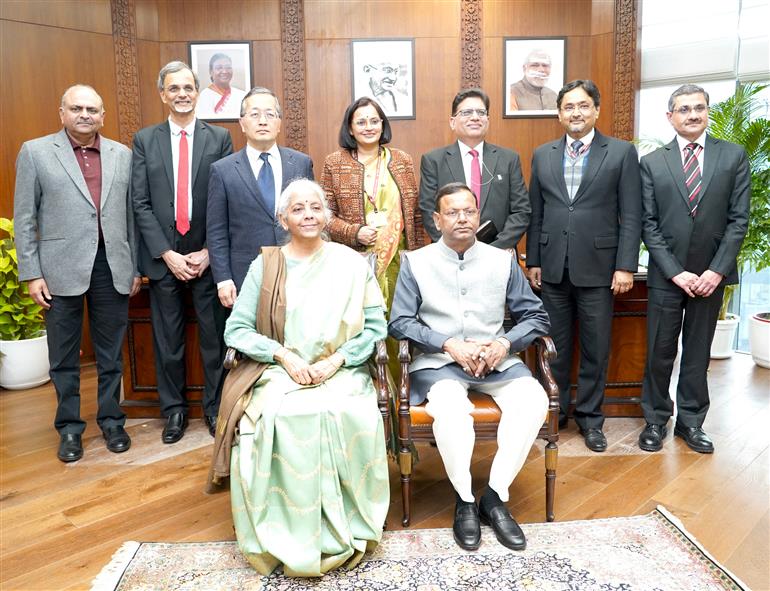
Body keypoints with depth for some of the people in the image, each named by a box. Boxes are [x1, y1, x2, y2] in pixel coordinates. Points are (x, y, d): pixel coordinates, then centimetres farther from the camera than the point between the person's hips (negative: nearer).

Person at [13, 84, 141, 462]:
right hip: (61, 268, -1)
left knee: (111, 353, 11)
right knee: (64, 356, 9)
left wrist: (135, 267, 7)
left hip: (112, 267, 2)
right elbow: (24, 218, 1)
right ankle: (69, 427, 24)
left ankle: (111, 420, 26)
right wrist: (31, 274, -4)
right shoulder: (35, 152, 2)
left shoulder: (122, 155, 9)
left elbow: (131, 214, 9)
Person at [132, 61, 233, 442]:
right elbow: (141, 204, 1)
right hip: (163, 256, 1)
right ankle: (174, 409, 26)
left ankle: (215, 406, 23)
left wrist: (209, 251, -8)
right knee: (167, 339, 9)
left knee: (214, 336, 6)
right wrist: (167, 254, -7)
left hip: (208, 254, -1)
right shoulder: (144, 140, 6)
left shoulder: (220, 138, 3)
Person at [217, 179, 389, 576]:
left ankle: (344, 532, -10)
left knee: (350, 417, -31)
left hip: (341, 371, 0)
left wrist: (337, 359, -12)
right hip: (279, 372, 1)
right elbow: (236, 329, 1)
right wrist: (283, 356, -13)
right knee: (276, 417, -31)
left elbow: (375, 327, 2)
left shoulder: (351, 263, 5)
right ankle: (287, 536, -13)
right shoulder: (265, 265, 5)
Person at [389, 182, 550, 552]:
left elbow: (536, 316, 10)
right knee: (450, 408, -33)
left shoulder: (503, 261, 12)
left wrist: (505, 344, -9)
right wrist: (450, 344, -13)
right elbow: (399, 322, -1)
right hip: (439, 361, -2)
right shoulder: (416, 262, 6)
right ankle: (464, 501, -11)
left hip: (496, 359, 3)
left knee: (534, 400, -25)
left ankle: (495, 496, -12)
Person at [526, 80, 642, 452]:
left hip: (597, 267, -2)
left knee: (596, 348, 7)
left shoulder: (621, 153, 0)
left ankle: (589, 417, 23)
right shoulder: (542, 155, 9)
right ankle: (555, 410, 26)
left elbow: (631, 216, -3)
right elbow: (536, 214, 10)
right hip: (552, 267, 2)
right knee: (554, 346, 11)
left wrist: (626, 266, -9)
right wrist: (533, 261, 7)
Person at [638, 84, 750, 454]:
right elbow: (648, 225, -2)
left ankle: (691, 421, 24)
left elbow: (739, 219, 0)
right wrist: (675, 272, -9)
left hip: (711, 275, 1)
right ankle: (656, 420, 21)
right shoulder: (652, 163, 2)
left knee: (698, 352, 11)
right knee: (659, 352, 5)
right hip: (666, 275, 0)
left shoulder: (734, 156, 3)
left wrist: (717, 271, -9)